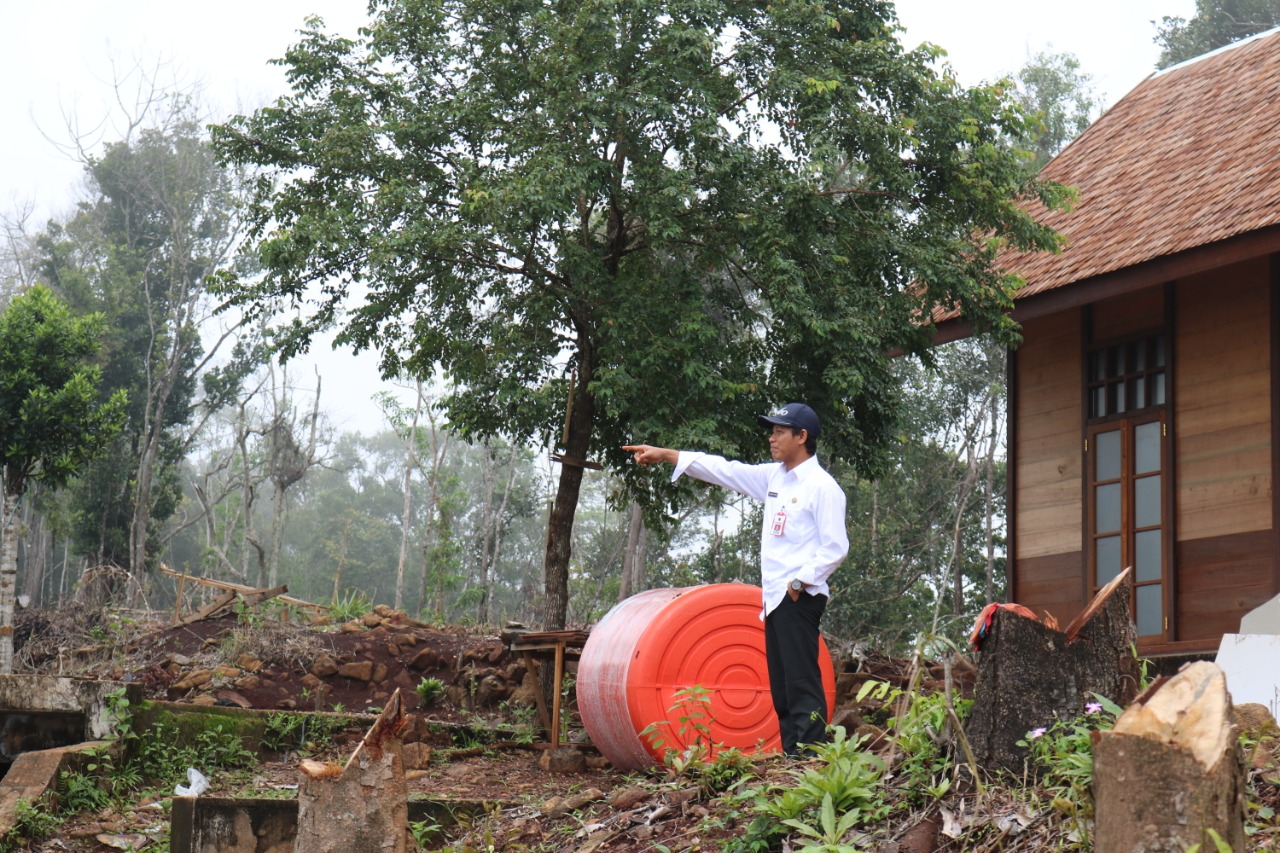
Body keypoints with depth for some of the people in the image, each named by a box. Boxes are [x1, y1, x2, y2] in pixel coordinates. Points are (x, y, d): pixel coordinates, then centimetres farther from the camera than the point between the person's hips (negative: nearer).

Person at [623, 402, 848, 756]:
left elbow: (835, 547, -13)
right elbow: (723, 470, 20)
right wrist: (664, 455, 19)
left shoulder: (821, 486, -9)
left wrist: (800, 582, -17)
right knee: (780, 688, 9)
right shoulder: (774, 477, 16)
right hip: (774, 597, 9)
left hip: (800, 598, -9)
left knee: (802, 684, -13)